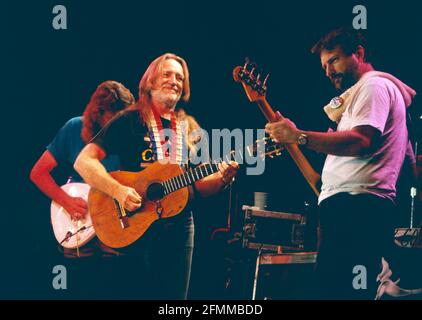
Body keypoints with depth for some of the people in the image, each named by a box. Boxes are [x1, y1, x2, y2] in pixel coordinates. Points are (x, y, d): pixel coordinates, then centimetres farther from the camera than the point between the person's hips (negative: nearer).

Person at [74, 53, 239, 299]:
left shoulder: (189, 130, 14)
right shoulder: (130, 121, -1)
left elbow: (199, 187, 15)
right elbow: (84, 161, -10)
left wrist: (222, 178, -7)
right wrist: (118, 190, -24)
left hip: (180, 226, 5)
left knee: (176, 293, 6)